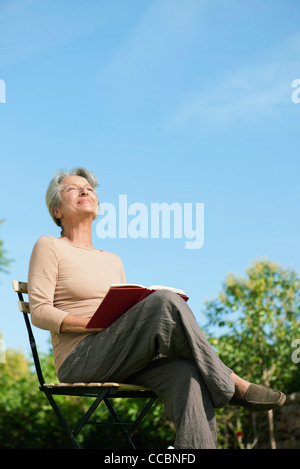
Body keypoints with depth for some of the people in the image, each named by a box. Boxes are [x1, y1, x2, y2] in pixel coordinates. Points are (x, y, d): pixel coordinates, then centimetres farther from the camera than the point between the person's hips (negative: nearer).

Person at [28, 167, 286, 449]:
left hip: (120, 363, 6)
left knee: (186, 372, -29)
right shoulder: (49, 247, 7)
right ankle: (230, 385, -18)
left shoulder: (113, 261, 25)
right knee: (165, 302, -28)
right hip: (78, 360, -6)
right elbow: (39, 312, -4)